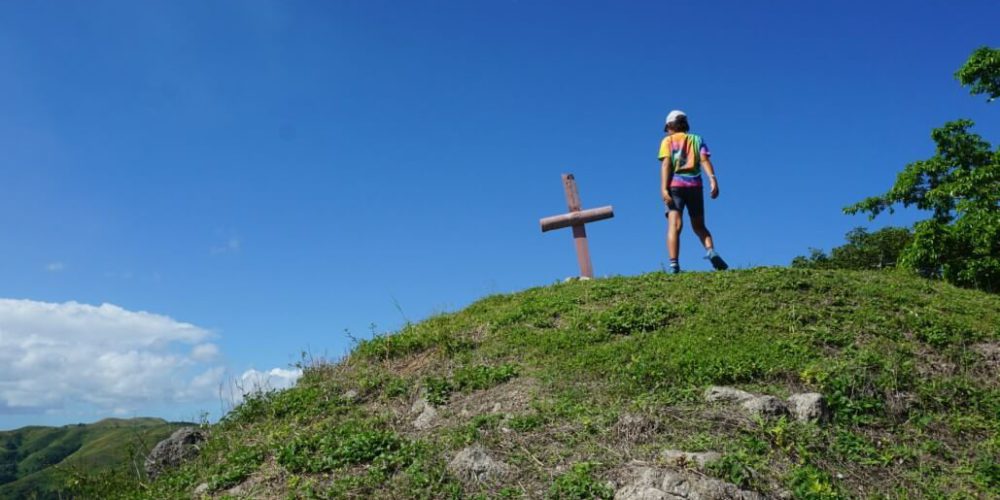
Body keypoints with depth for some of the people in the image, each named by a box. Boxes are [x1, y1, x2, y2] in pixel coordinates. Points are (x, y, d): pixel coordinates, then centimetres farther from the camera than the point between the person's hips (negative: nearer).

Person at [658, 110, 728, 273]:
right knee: (699, 226, 14)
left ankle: (674, 263, -25)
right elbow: (704, 160, 3)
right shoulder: (697, 139, 20)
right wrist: (713, 180, -9)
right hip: (695, 185, 2)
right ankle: (711, 251, -12)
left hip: (675, 185, -2)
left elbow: (666, 164, -3)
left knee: (674, 225, -10)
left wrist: (664, 188, -12)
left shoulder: (668, 140, 12)